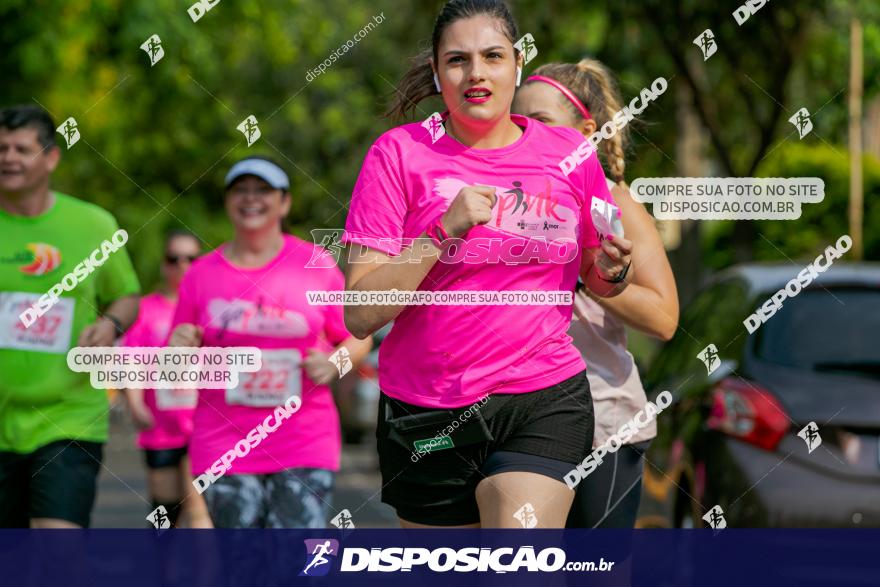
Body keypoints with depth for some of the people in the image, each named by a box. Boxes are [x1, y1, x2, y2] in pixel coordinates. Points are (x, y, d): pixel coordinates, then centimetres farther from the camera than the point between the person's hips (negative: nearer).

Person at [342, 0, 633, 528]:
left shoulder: (569, 153, 3)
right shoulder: (399, 154, -4)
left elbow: (598, 280, 18)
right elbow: (360, 315, -10)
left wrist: (613, 268, -6)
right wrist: (445, 232, -21)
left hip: (545, 404, 0)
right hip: (426, 418, 0)